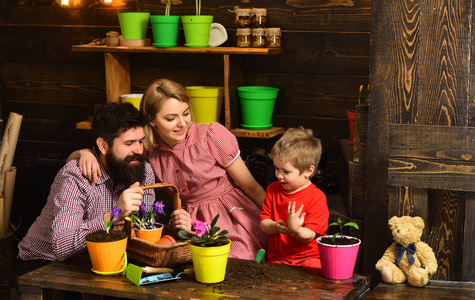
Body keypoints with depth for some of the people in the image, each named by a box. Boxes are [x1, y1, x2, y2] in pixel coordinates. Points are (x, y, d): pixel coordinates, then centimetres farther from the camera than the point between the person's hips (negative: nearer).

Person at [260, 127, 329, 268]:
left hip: (308, 257, -3)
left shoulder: (317, 198, -8)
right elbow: (263, 223, 6)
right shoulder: (273, 189, 10)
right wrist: (276, 227, -18)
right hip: (278, 257, 3)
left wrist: (295, 230, -34)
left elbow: (308, 236, -11)